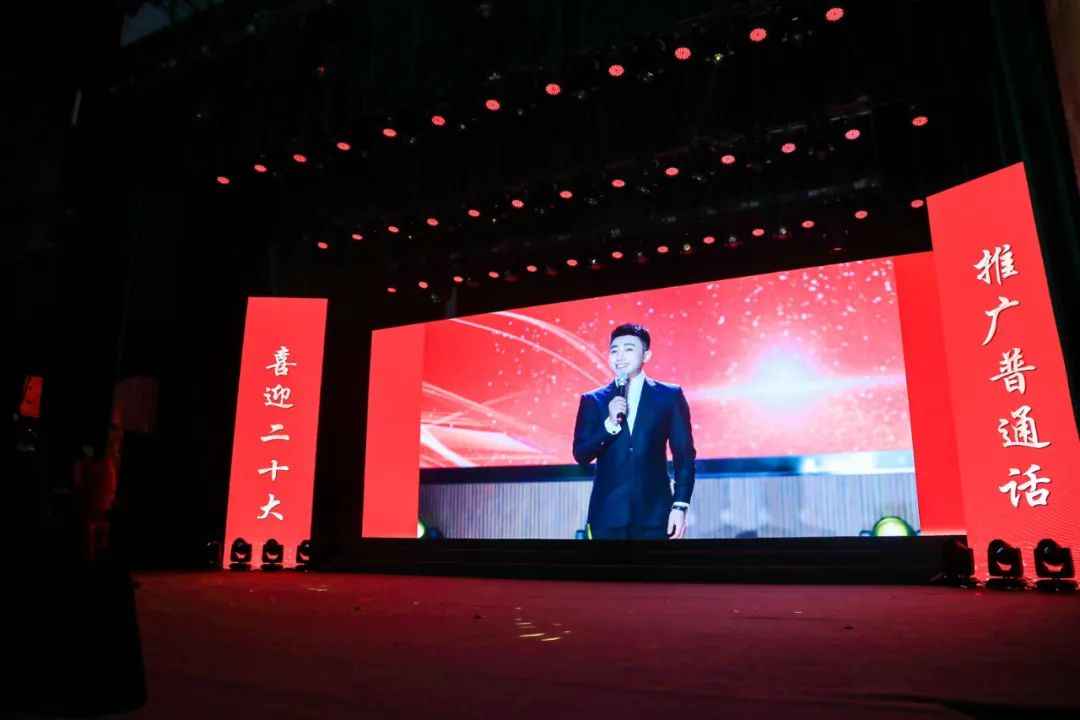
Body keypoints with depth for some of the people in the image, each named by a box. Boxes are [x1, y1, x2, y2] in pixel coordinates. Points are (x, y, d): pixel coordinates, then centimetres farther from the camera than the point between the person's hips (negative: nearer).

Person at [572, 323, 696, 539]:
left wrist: (680, 505, -4)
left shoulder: (669, 396, 5)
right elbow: (581, 455, 2)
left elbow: (684, 455, 3)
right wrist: (610, 423, -12)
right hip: (607, 512, 1)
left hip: (654, 511, 0)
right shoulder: (593, 400, 7)